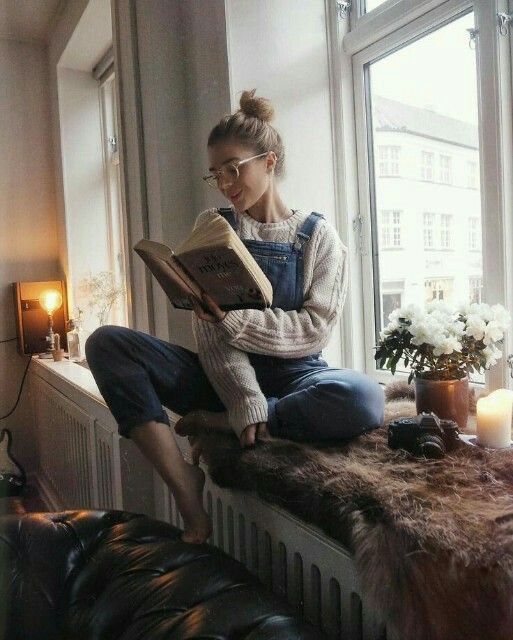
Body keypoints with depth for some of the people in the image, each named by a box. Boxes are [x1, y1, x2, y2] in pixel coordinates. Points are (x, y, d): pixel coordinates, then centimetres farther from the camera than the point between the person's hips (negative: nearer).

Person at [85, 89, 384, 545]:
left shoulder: (319, 236, 2)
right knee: (106, 344, -18)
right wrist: (247, 401, -20)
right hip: (222, 376, 2)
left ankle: (212, 423, -15)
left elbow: (314, 330, -7)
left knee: (364, 399, -34)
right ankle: (189, 496, -22)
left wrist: (234, 320, -21)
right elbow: (211, 333, -5)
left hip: (292, 378, -1)